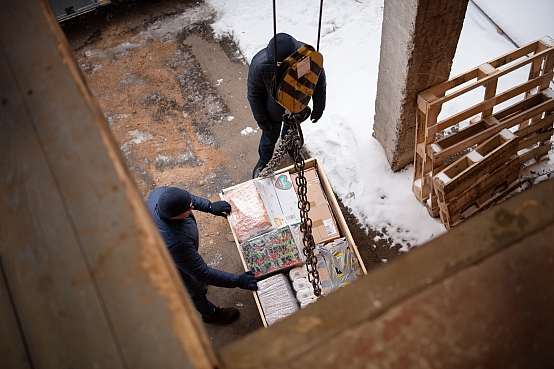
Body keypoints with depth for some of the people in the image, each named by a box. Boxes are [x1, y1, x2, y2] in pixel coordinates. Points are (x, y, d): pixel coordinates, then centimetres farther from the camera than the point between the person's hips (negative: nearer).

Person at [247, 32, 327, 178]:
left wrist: (318, 109, -2)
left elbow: (319, 84, -15)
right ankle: (264, 161, 58)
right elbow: (254, 95, -20)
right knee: (270, 137, 25)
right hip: (274, 111, -2)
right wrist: (261, 119, -8)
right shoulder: (259, 65, -40)